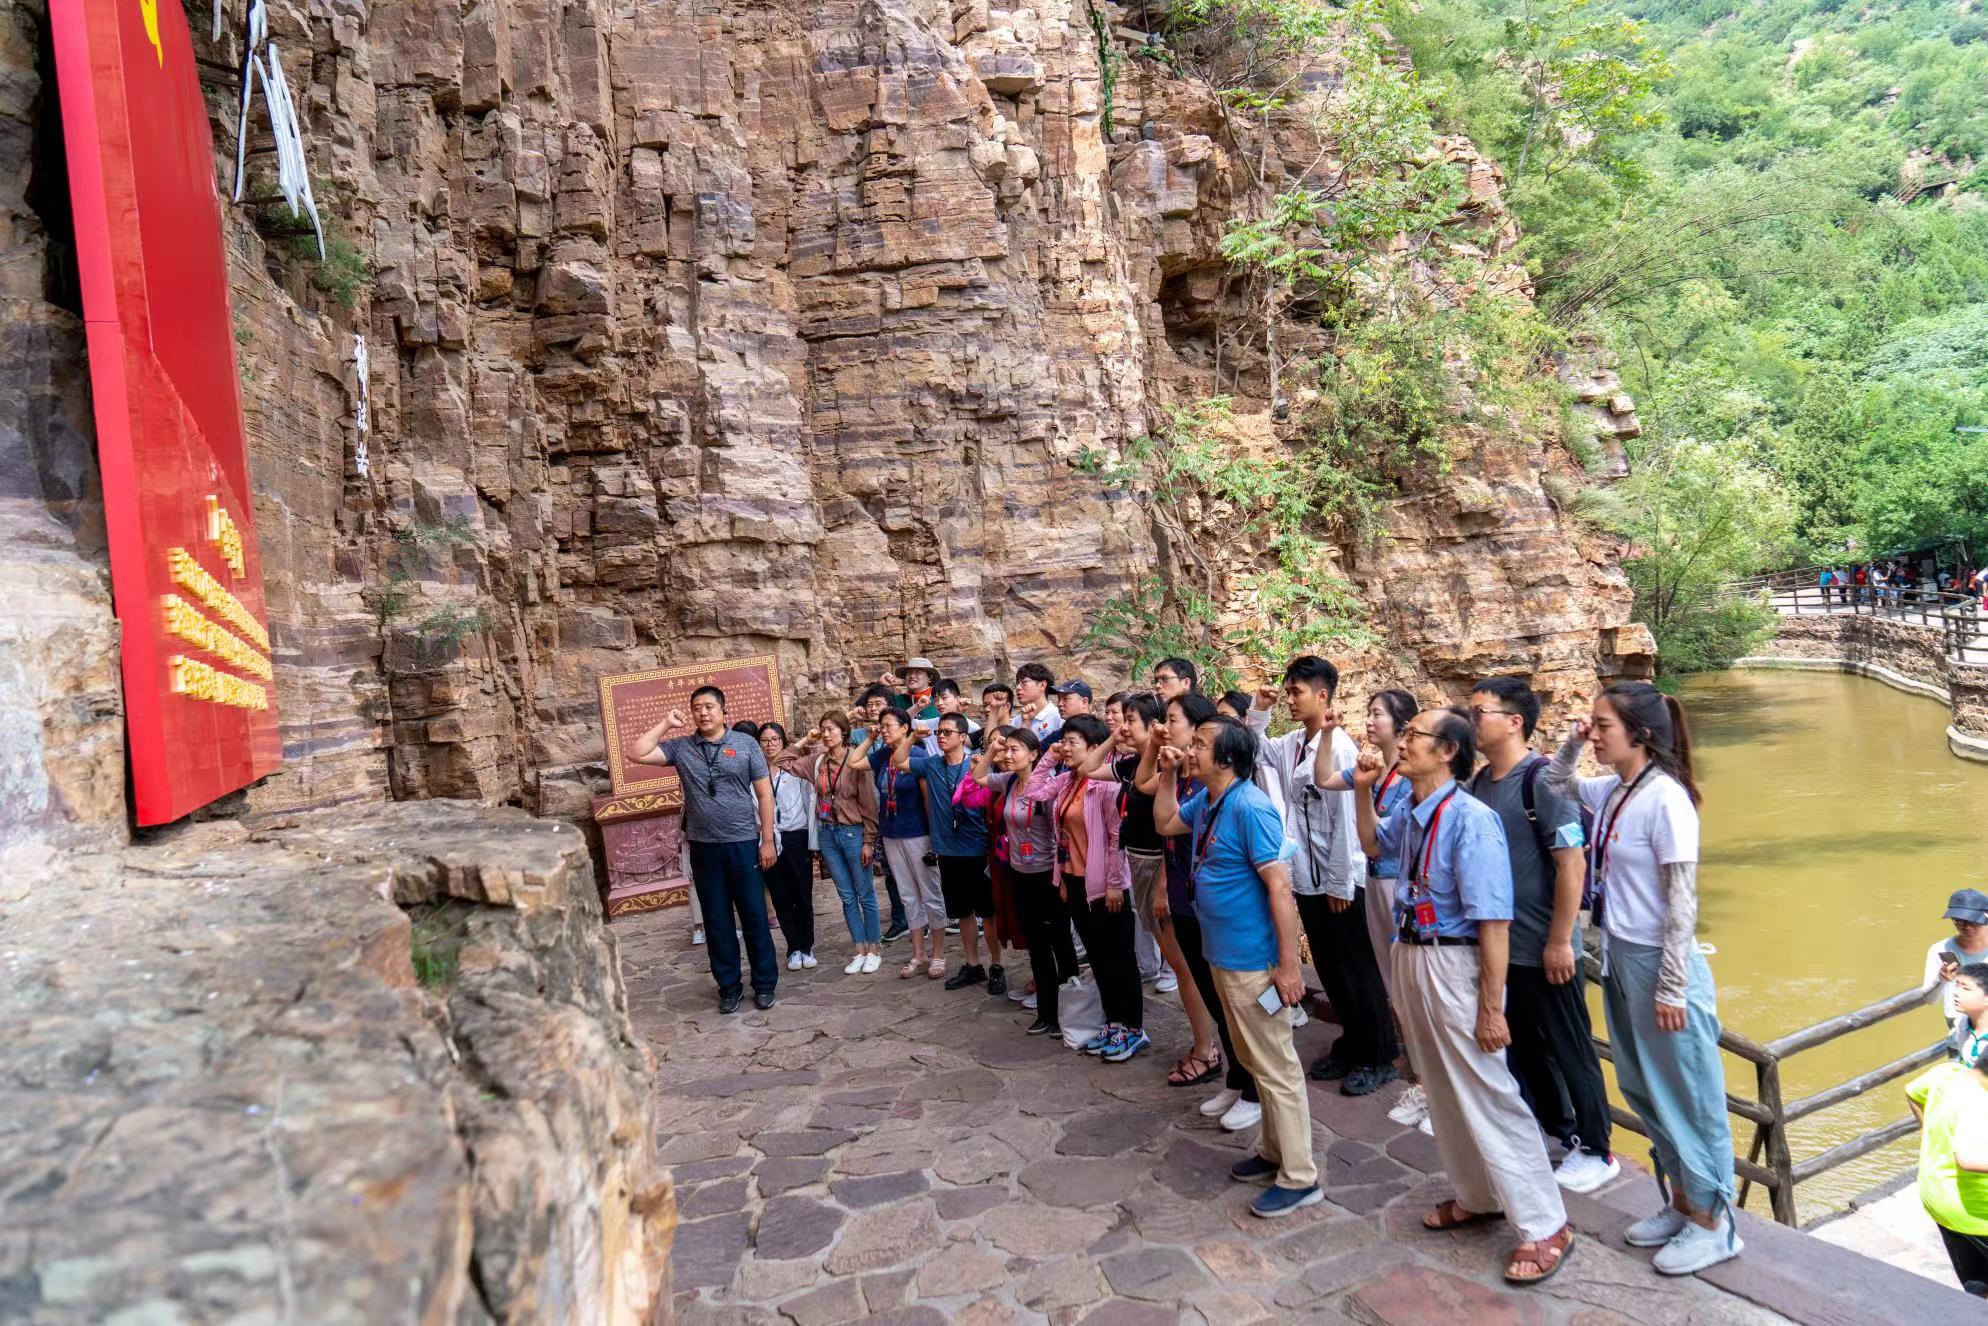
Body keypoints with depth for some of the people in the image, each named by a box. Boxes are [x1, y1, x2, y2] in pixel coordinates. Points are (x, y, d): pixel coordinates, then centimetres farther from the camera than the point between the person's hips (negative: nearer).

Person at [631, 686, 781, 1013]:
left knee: (754, 916, 6)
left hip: (743, 844, -2)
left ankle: (765, 983, 19)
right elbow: (637, 754, -7)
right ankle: (728, 986, 23)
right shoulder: (680, 747, 3)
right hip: (703, 848, 2)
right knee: (717, 921, 10)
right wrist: (665, 724, -4)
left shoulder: (746, 745, -2)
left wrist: (767, 840, -4)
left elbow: (764, 794, -1)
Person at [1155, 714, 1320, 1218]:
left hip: (1253, 962, -9)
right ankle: (1274, 1151, 35)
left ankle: (1300, 1178, 14)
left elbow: (1279, 886, -24)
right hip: (1223, 955, 9)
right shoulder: (1206, 800, 4)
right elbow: (1165, 823, 23)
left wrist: (1288, 964, -24)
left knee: (1276, 1067, 2)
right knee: (1255, 1060, 20)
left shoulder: (1249, 807, -23)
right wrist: (1166, 775, 8)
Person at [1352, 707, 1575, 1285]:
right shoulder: (1409, 811, 3)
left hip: (1453, 964, -8)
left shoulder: (1470, 819, -22)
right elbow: (1373, 844, 27)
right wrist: (1363, 791, 10)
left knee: (1488, 1096, 0)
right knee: (1443, 1091, 20)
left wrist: (1491, 1009, -22)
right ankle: (1477, 1197, 39)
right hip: (1410, 957, 8)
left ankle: (1545, 1226, 16)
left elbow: (1494, 922, -23)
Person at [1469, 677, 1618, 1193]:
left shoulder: (1542, 779, -17)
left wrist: (1559, 942, -19)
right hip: (1498, 945, 7)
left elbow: (1572, 863, -19)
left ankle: (1595, 1151, 26)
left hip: (1543, 951, -7)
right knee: (1524, 1045, 19)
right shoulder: (1479, 782, 4)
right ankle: (1554, 1129, 37)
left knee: (1570, 1050, 9)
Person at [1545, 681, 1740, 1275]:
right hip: (1619, 958, 8)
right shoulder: (1612, 791, 2)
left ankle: (1713, 1222, 24)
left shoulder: (1664, 798, -19)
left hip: (1659, 963, -8)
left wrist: (1671, 989, -16)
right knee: (1644, 1090, 19)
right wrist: (1572, 743, 4)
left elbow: (1682, 902, -18)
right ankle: (1681, 1204, 35)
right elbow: (1554, 785, 22)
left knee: (1687, 1097, 7)